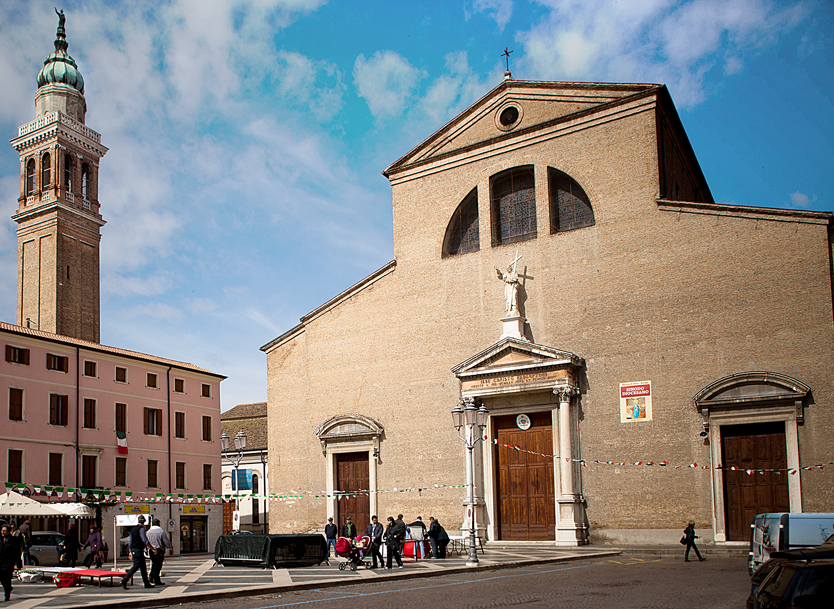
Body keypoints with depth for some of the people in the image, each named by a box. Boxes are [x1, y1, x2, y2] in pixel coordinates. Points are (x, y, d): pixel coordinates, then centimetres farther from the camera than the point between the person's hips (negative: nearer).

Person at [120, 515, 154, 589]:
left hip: (133, 550, 9)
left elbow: (130, 542, 18)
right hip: (139, 550, -9)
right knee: (136, 566, -9)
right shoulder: (141, 528, -11)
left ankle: (147, 583, 14)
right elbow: (145, 541, -16)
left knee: (143, 567, 11)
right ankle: (124, 581, -14)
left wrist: (130, 552, 23)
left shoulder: (133, 529, 15)